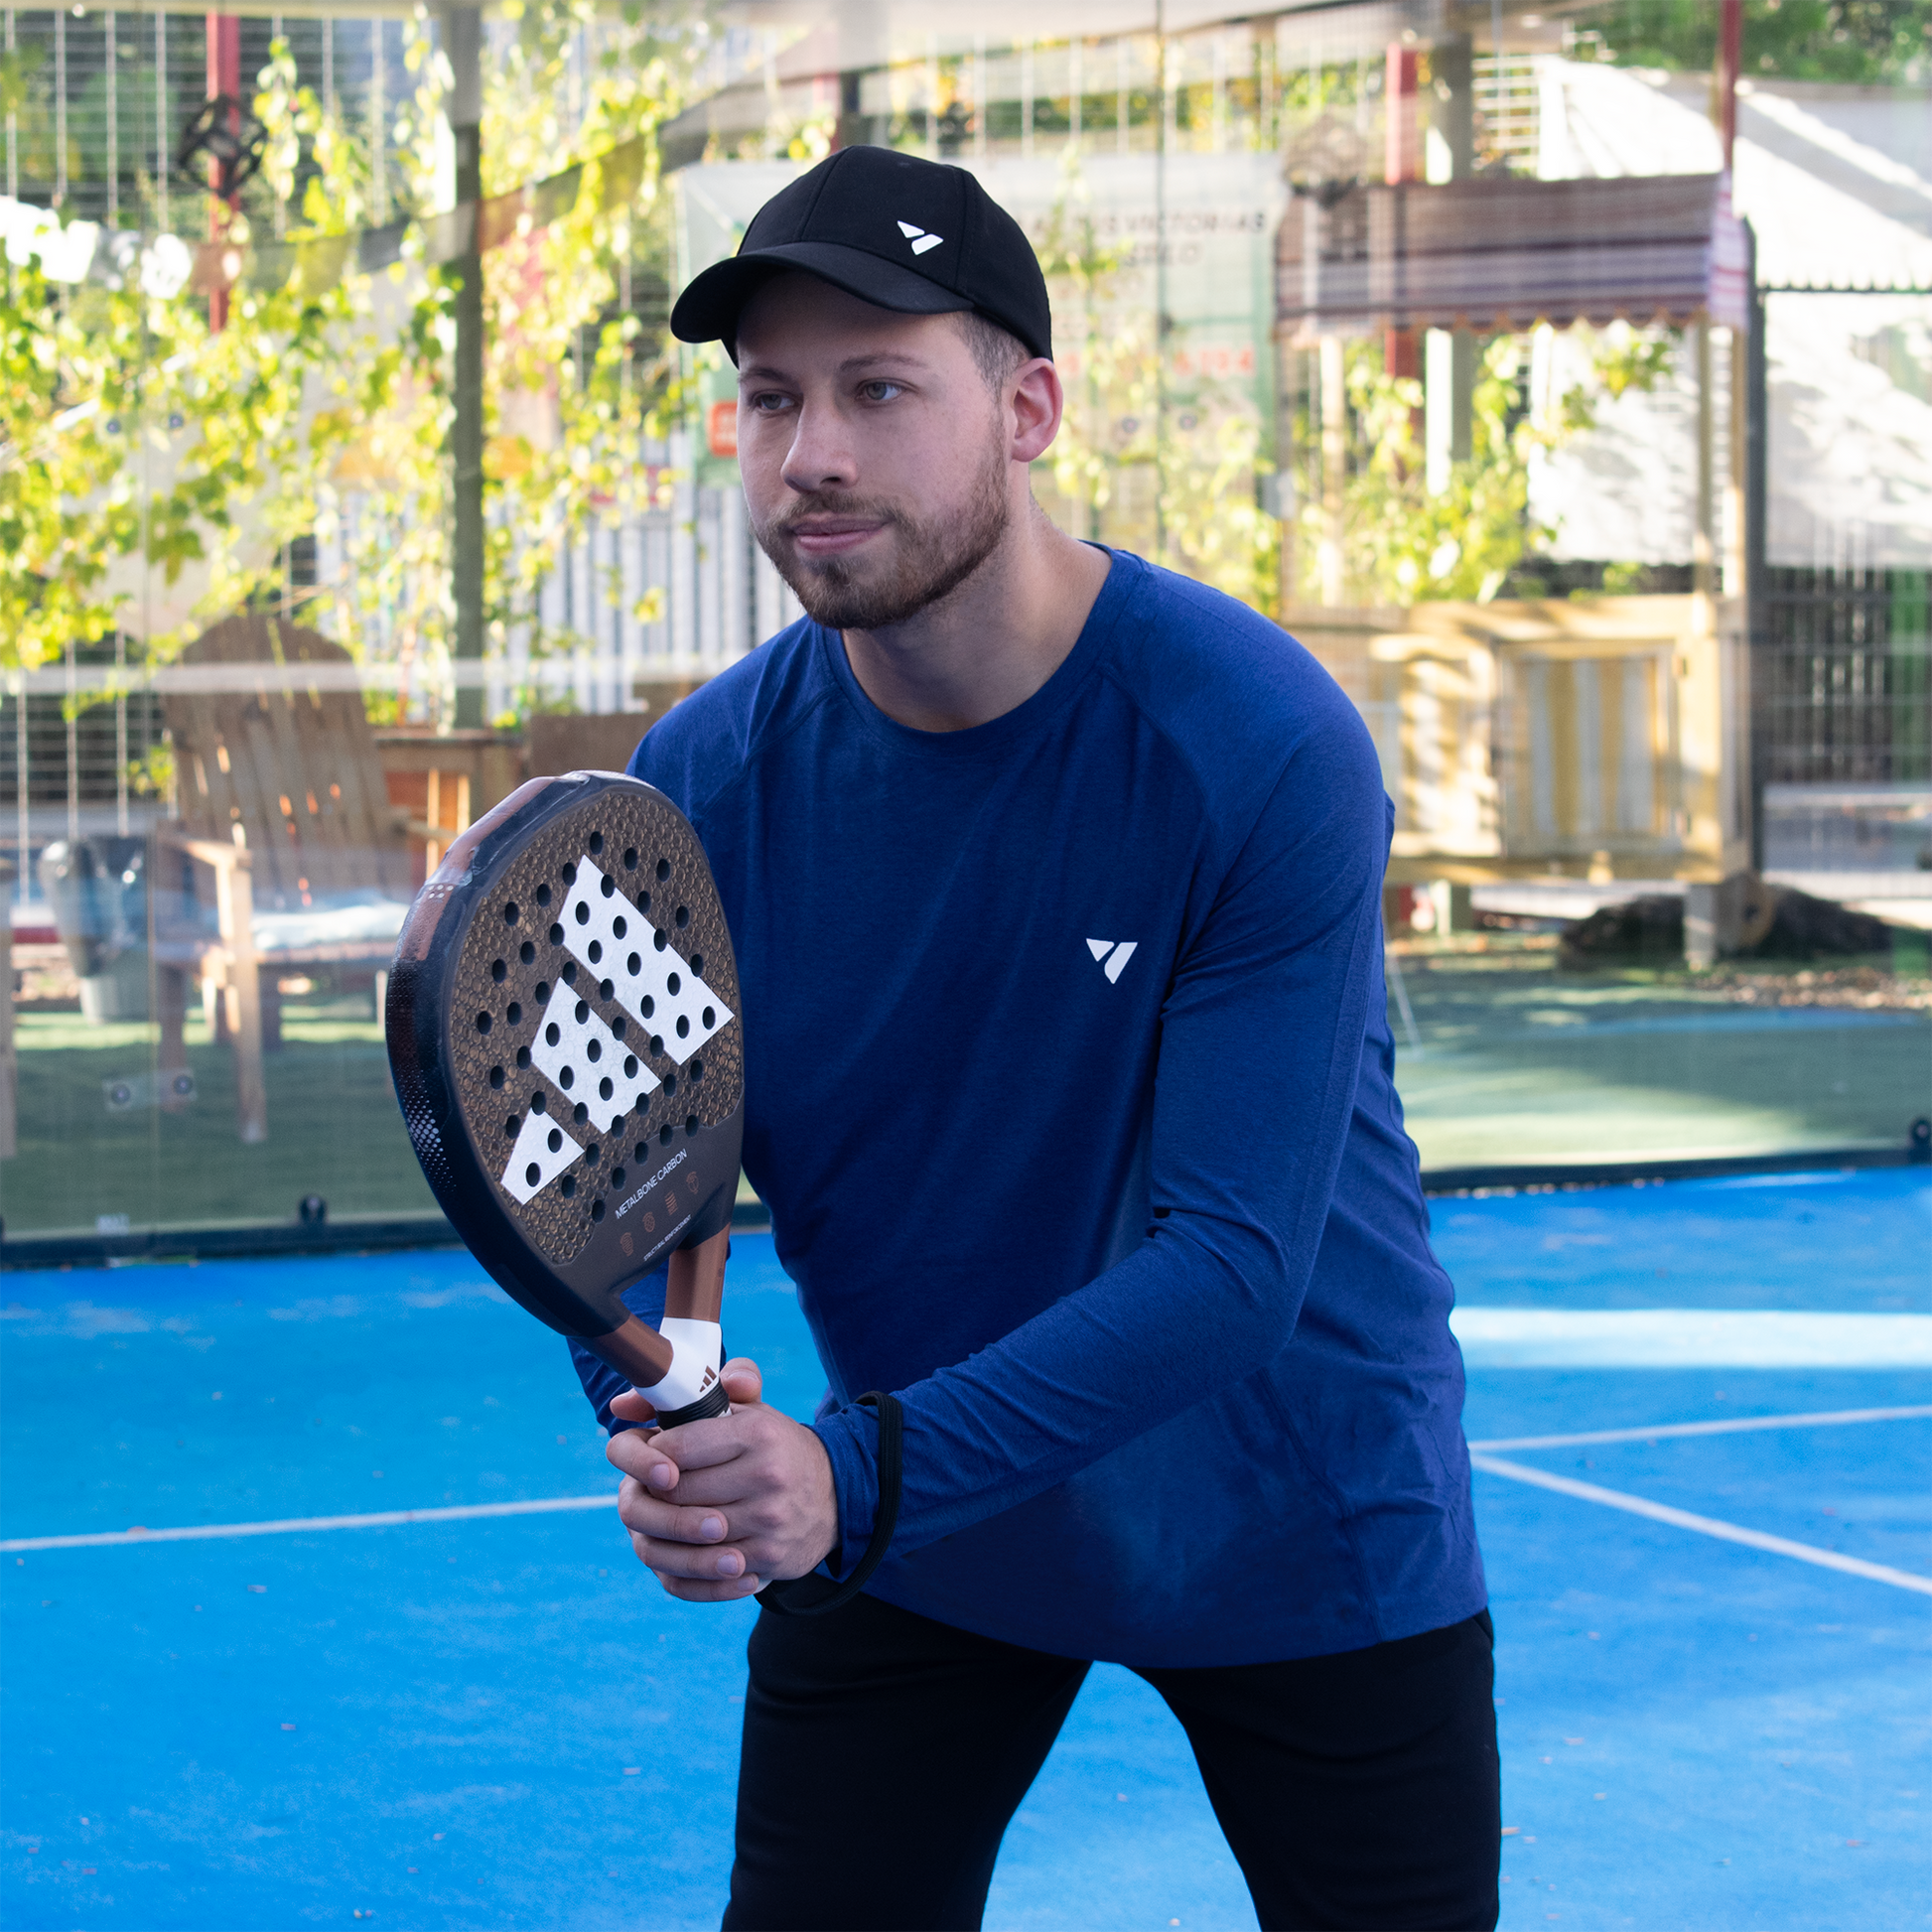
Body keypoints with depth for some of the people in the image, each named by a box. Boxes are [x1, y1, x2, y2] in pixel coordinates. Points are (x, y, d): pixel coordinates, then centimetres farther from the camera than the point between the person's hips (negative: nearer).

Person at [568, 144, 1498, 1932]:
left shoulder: (1262, 747, -25)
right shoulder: (705, 780, -13)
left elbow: (1233, 1258, -30)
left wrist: (866, 1475, -40)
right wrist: (677, 1437, -33)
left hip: (1299, 1540, -2)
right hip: (886, 1524, 3)